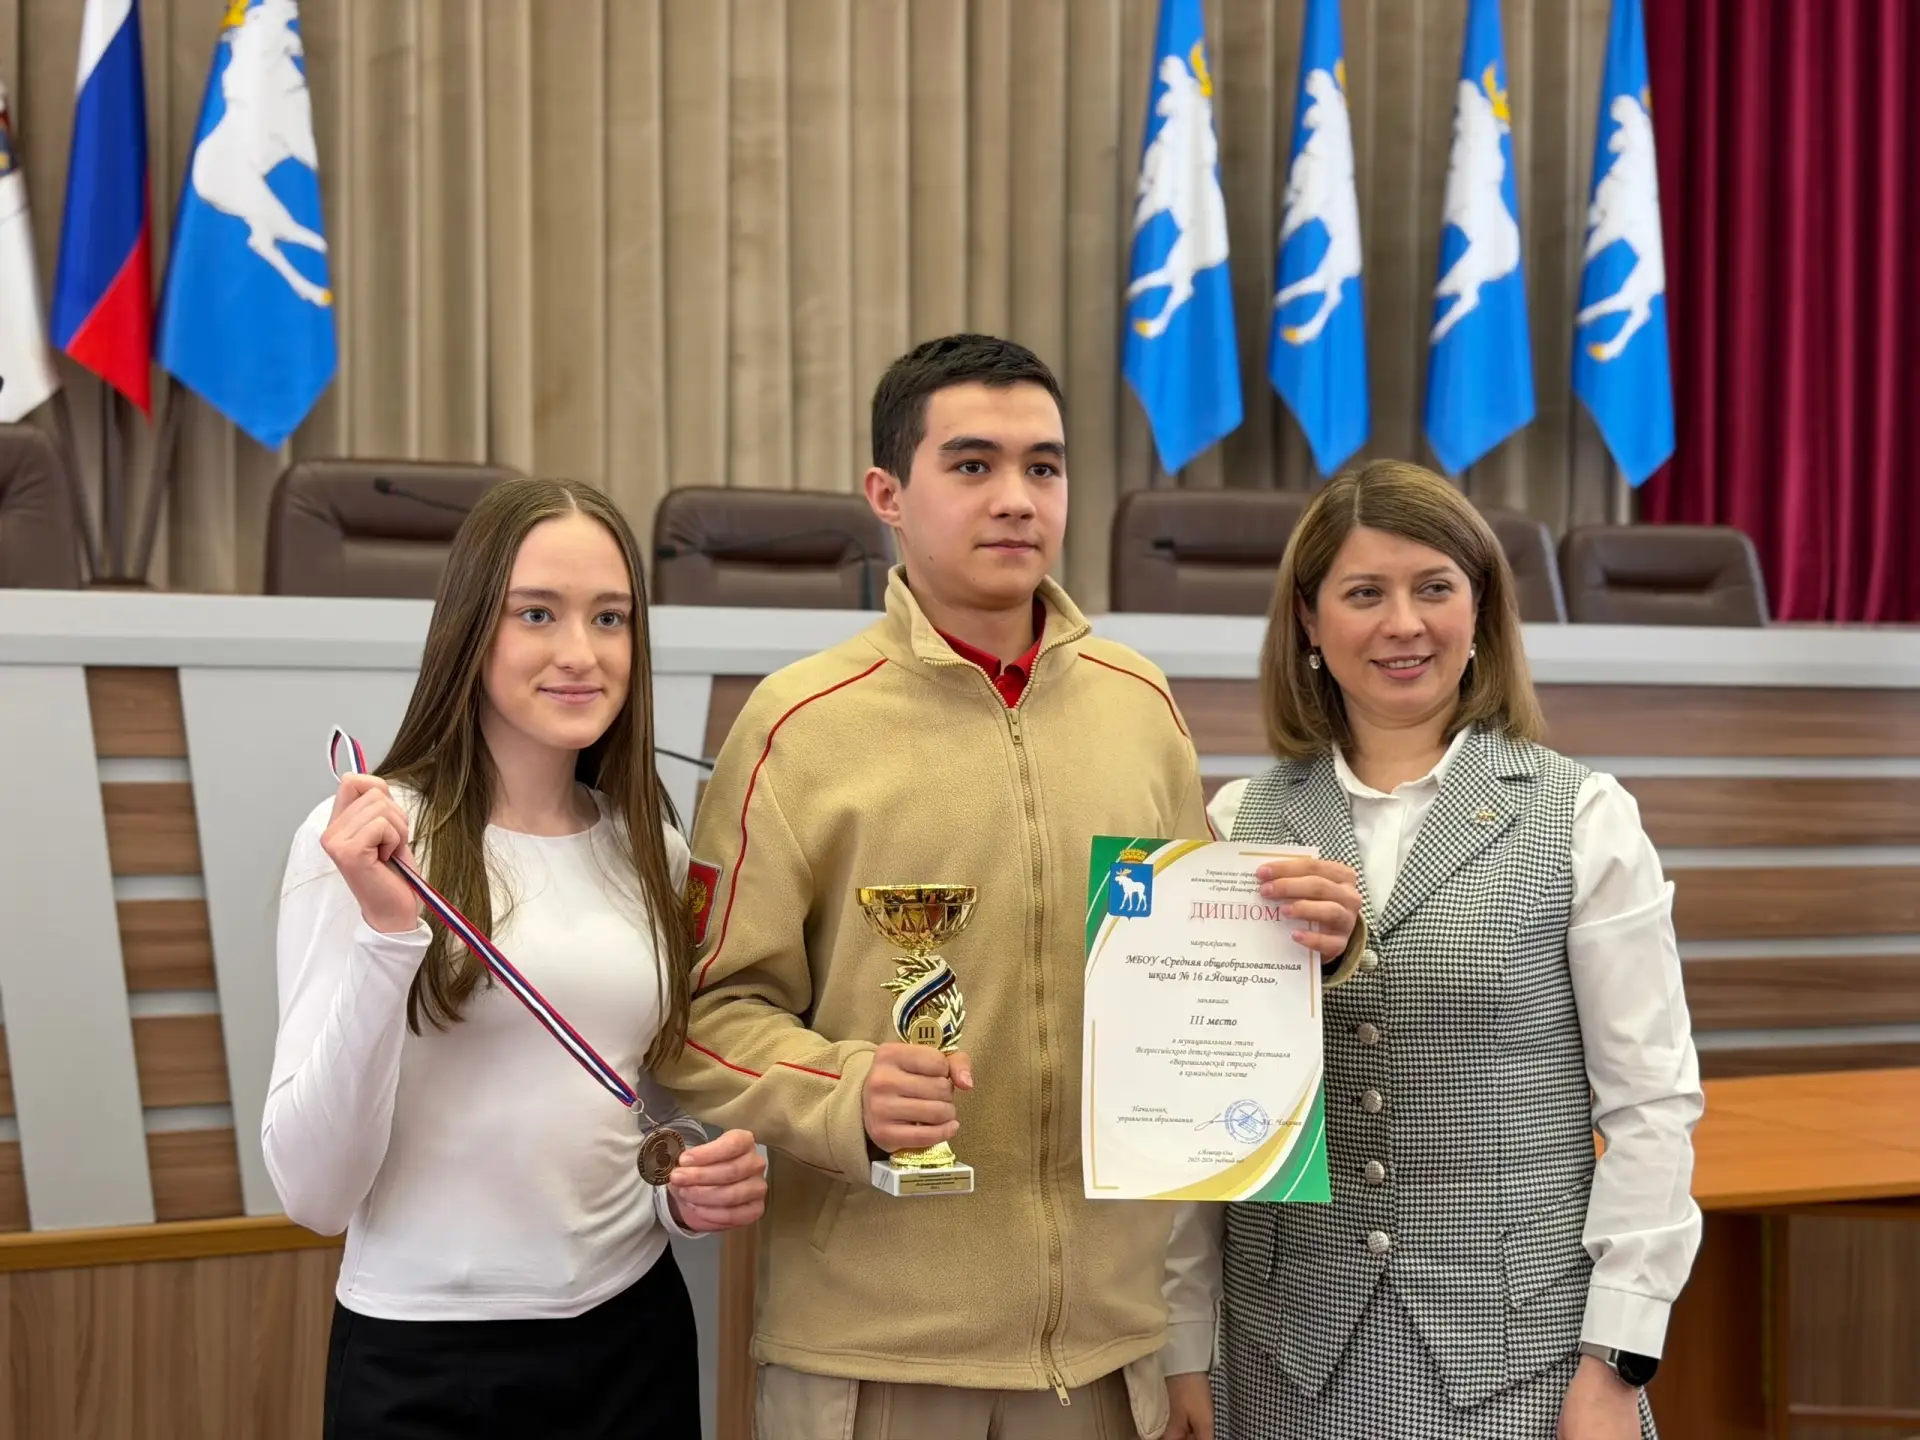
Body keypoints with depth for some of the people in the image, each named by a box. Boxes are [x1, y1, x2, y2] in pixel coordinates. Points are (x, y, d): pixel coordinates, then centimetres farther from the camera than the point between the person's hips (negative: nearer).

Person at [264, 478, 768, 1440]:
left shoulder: (654, 854, 5)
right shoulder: (363, 838, -11)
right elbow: (315, 1193, -15)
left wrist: (698, 1192, -4)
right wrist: (386, 933, -25)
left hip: (634, 1338, 5)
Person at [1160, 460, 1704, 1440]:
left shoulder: (1583, 819, -2)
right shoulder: (1239, 825, 3)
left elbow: (1650, 1102, -2)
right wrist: (1186, 1350, 4)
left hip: (1519, 1351, -2)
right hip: (1292, 1354, 2)